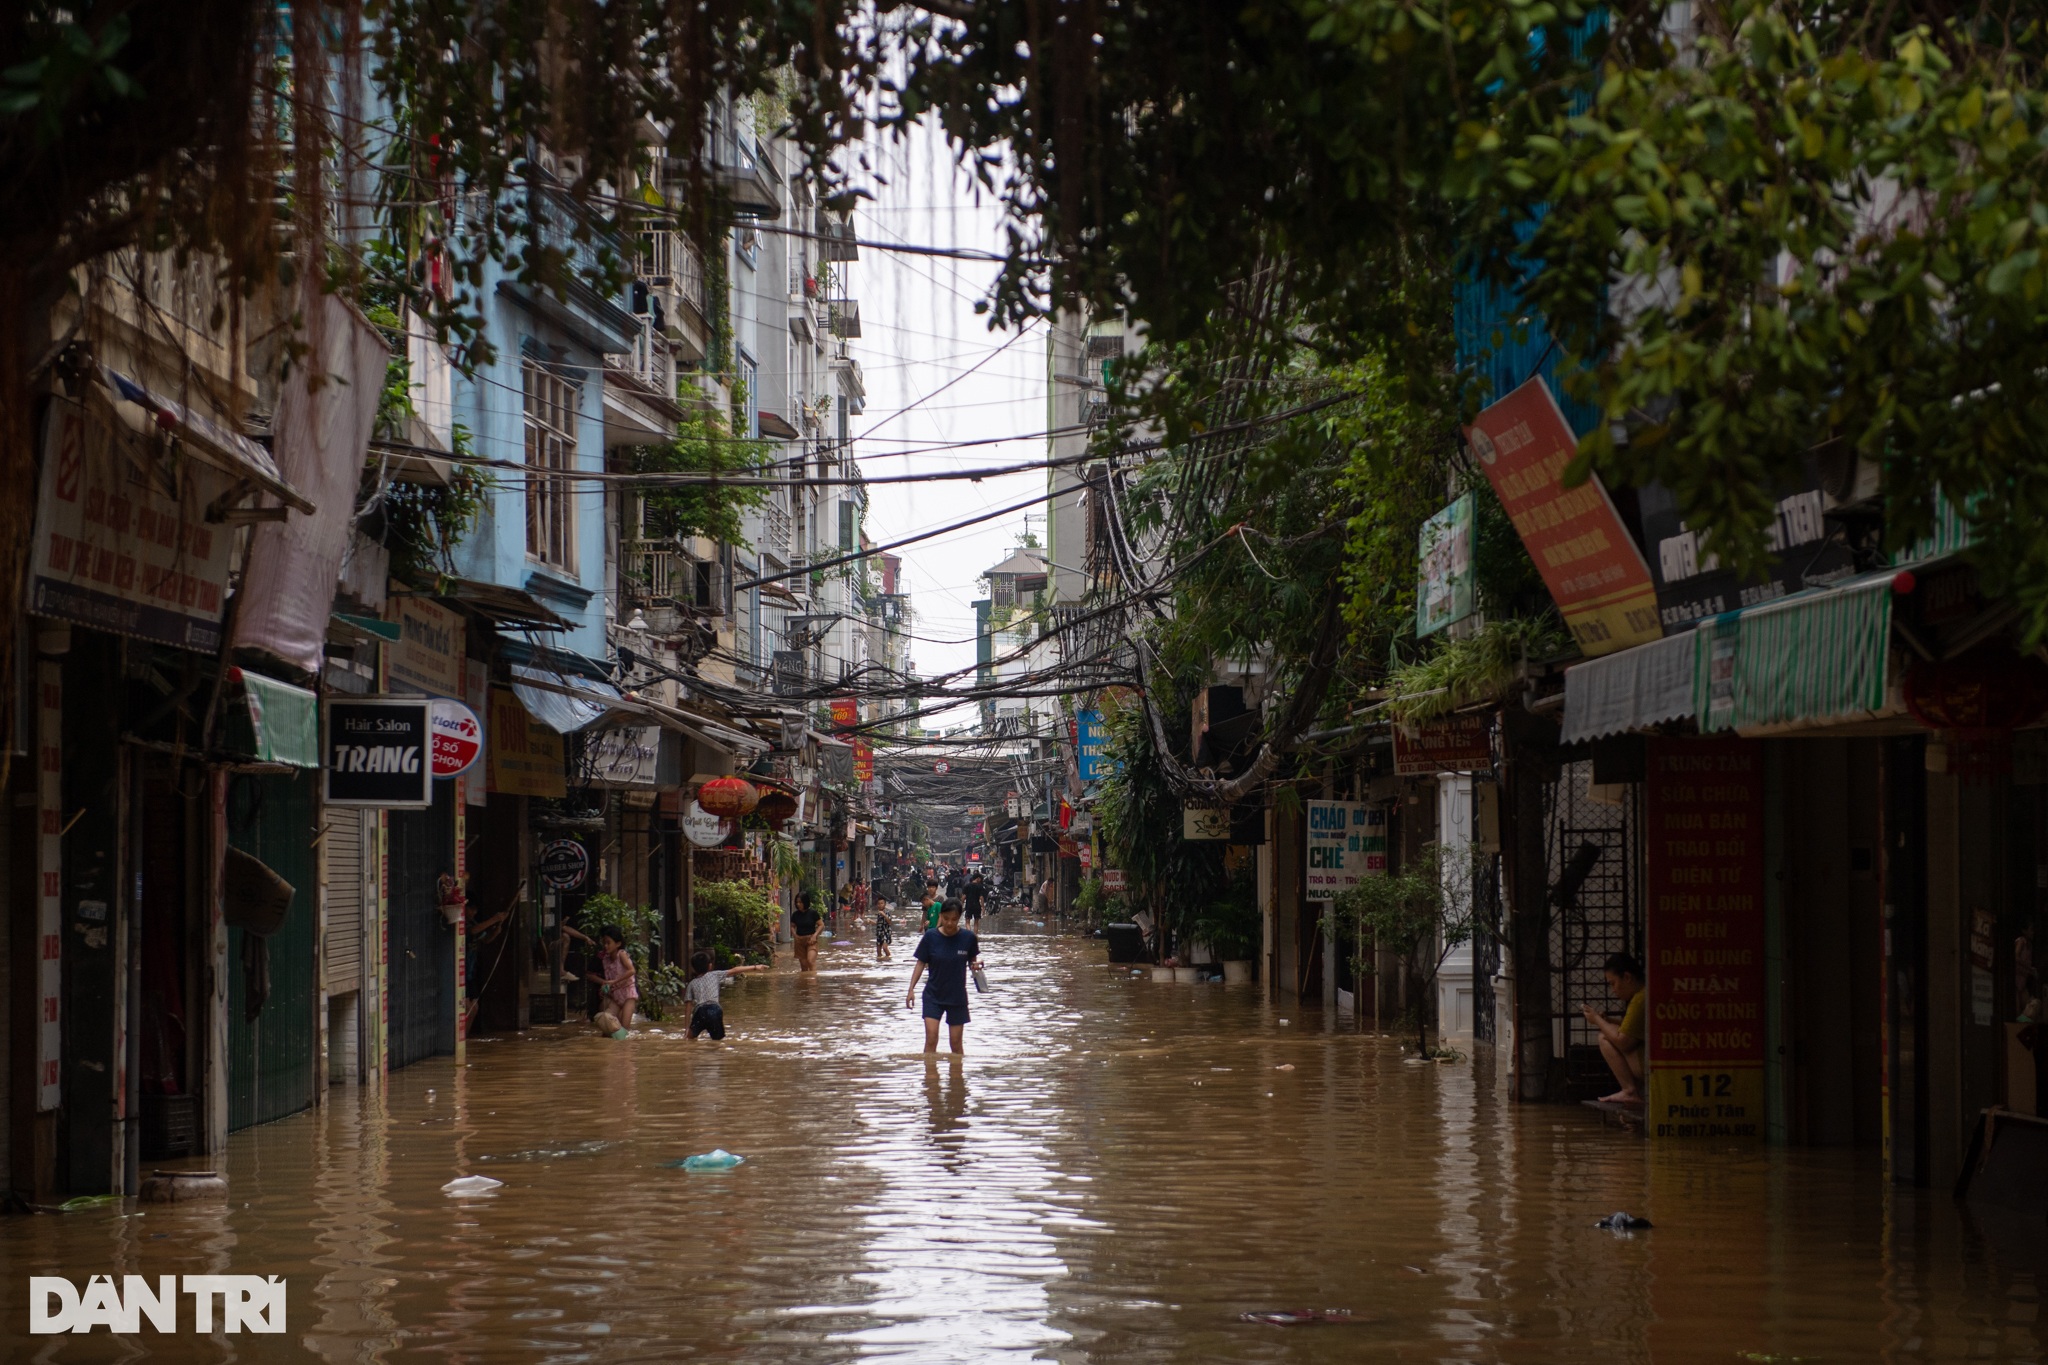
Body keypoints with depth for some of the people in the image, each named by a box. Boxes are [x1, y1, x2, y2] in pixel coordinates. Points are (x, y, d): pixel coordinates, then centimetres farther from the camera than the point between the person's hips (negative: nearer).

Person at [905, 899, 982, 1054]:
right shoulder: (930, 936, -8)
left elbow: (972, 960, 6)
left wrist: (975, 965, -17)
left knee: (956, 1043, 6)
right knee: (931, 1037, -13)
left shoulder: (968, 937, -7)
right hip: (933, 995, -1)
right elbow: (921, 963, -1)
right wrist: (911, 989, -6)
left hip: (958, 996, 1)